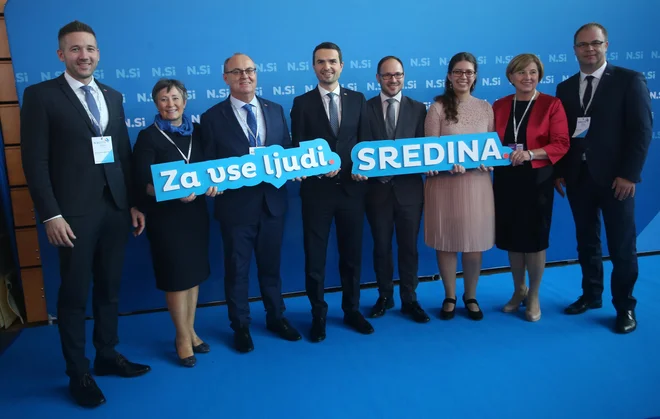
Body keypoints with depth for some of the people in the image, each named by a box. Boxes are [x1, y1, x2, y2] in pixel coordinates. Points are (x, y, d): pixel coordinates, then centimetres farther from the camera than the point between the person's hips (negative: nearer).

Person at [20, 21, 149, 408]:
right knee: (74, 295, 6)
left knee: (110, 288, 14)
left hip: (116, 208, 5)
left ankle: (108, 356, 30)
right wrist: (51, 214, -14)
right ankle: (78, 373, 20)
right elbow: (35, 161, -8)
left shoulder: (113, 97, 13)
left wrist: (134, 202, 9)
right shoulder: (41, 95, -3)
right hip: (74, 212, -5)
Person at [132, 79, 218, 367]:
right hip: (165, 216, -4)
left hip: (196, 211, 5)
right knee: (176, 276, 3)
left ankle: (190, 331, 28)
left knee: (194, 272, 11)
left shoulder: (197, 132, 6)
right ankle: (182, 338, 19)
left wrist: (213, 182, -16)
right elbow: (142, 183, -14)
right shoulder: (148, 137, -7)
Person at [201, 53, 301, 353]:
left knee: (271, 264, 17)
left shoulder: (275, 110, 8)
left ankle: (276, 317, 35)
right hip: (236, 204, -3)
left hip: (272, 201, 3)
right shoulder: (213, 117, -3)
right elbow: (209, 164, -3)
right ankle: (241, 326, 27)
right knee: (237, 269, 10)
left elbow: (287, 150, 10)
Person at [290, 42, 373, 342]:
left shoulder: (358, 100, 8)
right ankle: (318, 315, 23)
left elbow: (365, 142, 7)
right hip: (316, 189, -1)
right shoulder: (302, 103, 2)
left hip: (352, 188, 2)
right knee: (315, 255, 6)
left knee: (352, 254, 12)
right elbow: (297, 149, -2)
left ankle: (352, 311, 29)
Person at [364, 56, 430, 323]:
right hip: (377, 188, 0)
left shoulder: (418, 109, 6)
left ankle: (409, 300, 23)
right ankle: (384, 297, 28)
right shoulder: (365, 108, 3)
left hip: (409, 188, 1)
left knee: (408, 246, 9)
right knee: (381, 246, 12)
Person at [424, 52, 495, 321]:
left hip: (477, 182, 2)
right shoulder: (438, 107, -1)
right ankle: (449, 297, 24)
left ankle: (471, 297, 26)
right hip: (444, 183, -2)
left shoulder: (485, 107, 8)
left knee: (475, 242, 7)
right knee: (446, 242, 7)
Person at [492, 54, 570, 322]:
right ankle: (519, 290, 29)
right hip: (505, 179, 3)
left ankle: (534, 296, 20)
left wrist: (530, 153, -23)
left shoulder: (552, 105, -3)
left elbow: (561, 144, -9)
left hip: (537, 179, -3)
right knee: (511, 237, 9)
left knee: (535, 237, 3)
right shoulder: (499, 106, 8)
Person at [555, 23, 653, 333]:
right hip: (578, 177, 4)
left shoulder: (630, 80, -1)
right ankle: (591, 295, 27)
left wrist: (629, 174, -13)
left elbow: (642, 130, -6)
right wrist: (559, 172, 2)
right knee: (586, 241, 13)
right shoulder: (565, 88, 11)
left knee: (621, 246, 3)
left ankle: (625, 307, 17)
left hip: (615, 178, -4)